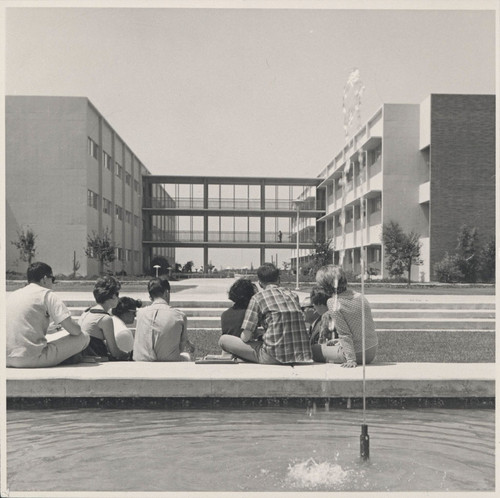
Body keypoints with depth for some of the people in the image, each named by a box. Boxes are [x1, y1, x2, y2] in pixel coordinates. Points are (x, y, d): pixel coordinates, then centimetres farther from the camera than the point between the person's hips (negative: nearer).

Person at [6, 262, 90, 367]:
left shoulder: (13, 295, 17)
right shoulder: (46, 293, -2)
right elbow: (74, 330, -8)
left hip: (7, 360, 8)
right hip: (31, 358, -8)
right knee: (83, 337, 0)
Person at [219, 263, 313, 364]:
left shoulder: (258, 297, -1)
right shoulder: (293, 295, 14)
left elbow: (245, 337, -4)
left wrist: (253, 337, 20)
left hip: (273, 358, -6)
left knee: (223, 339, 6)